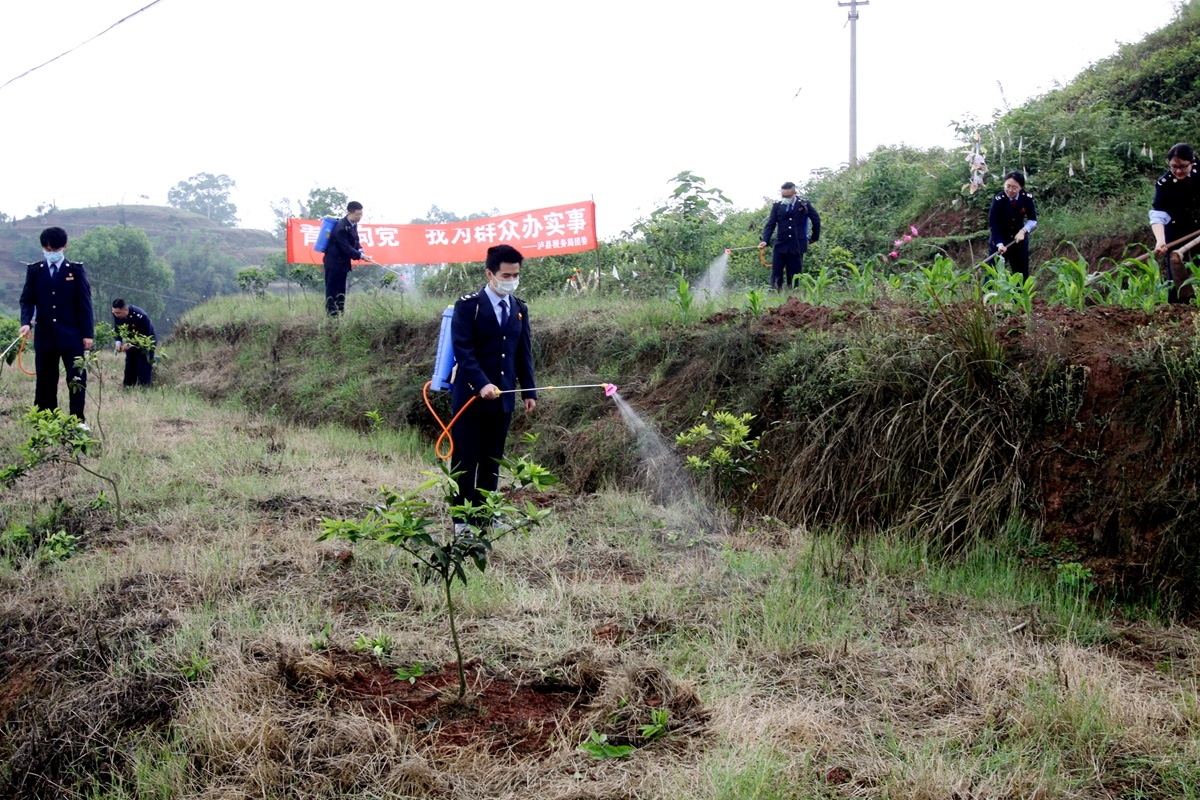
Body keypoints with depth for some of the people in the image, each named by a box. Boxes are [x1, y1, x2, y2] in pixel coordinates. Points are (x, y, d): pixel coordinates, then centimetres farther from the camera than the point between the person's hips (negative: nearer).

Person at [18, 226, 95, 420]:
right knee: (45, 382, 6)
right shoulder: (34, 270, 7)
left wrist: (88, 333, -4)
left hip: (72, 335, -2)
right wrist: (26, 322, -14)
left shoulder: (76, 270, 2)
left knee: (77, 380, -3)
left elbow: (84, 303, 1)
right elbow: (27, 300, 5)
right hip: (44, 335, 2)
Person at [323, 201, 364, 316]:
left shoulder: (353, 224, 2)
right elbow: (346, 247, -26)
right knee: (332, 288, -4)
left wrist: (359, 250, -7)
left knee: (341, 288, 11)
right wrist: (359, 256, -26)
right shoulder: (341, 228, -25)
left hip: (343, 261, 9)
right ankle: (331, 312, -3)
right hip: (333, 262, -9)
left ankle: (340, 311, 15)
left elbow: (356, 240, 13)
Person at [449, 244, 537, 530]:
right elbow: (463, 350, -14)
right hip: (470, 396, -5)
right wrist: (481, 384, -24)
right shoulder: (468, 305, -7)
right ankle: (461, 518, 8)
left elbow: (524, 353, 15)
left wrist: (529, 391, 8)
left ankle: (484, 516, 16)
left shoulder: (520, 309, 12)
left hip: (503, 397, 5)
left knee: (491, 461, 9)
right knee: (465, 459, 0)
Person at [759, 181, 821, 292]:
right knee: (776, 276, -1)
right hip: (780, 247, 1)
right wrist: (765, 241, -14)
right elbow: (770, 225, 0)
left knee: (793, 277, 3)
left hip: (797, 247, -1)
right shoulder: (777, 206, 4)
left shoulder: (804, 205, 1)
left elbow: (816, 220, 11)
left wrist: (814, 237, 15)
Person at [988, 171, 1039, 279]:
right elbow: (994, 225, -21)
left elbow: (1033, 220, 1)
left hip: (1019, 241, 3)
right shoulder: (998, 200, -21)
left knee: (1022, 275, 10)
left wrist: (1023, 231, -17)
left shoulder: (1027, 198, -12)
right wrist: (999, 244, -32)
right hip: (999, 241, -3)